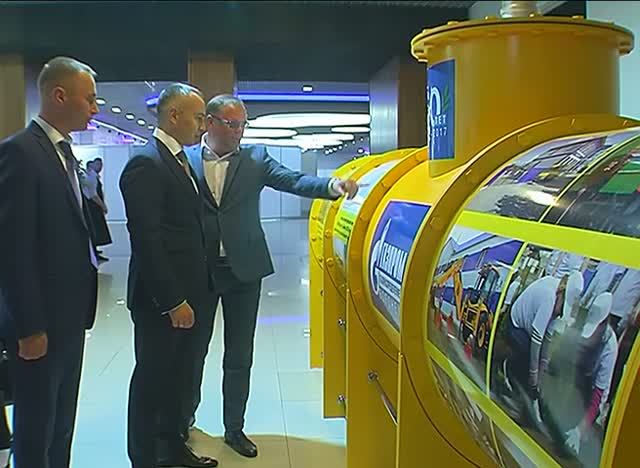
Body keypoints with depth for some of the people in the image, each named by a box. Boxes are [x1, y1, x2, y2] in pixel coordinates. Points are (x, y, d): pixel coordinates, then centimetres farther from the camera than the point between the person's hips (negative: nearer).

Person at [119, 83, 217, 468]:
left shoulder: (181, 162, 13)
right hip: (162, 301, -9)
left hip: (186, 294, 9)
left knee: (178, 375, 19)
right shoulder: (146, 164, -16)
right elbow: (147, 240, -21)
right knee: (152, 378, 6)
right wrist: (173, 301, -20)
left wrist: (194, 293, 11)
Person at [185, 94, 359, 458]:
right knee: (194, 349, 15)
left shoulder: (255, 158, 2)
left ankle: (235, 428, 26)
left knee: (240, 355, 10)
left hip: (244, 270, 1)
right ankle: (185, 416, 38)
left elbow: (293, 180, -11)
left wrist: (332, 185, -29)